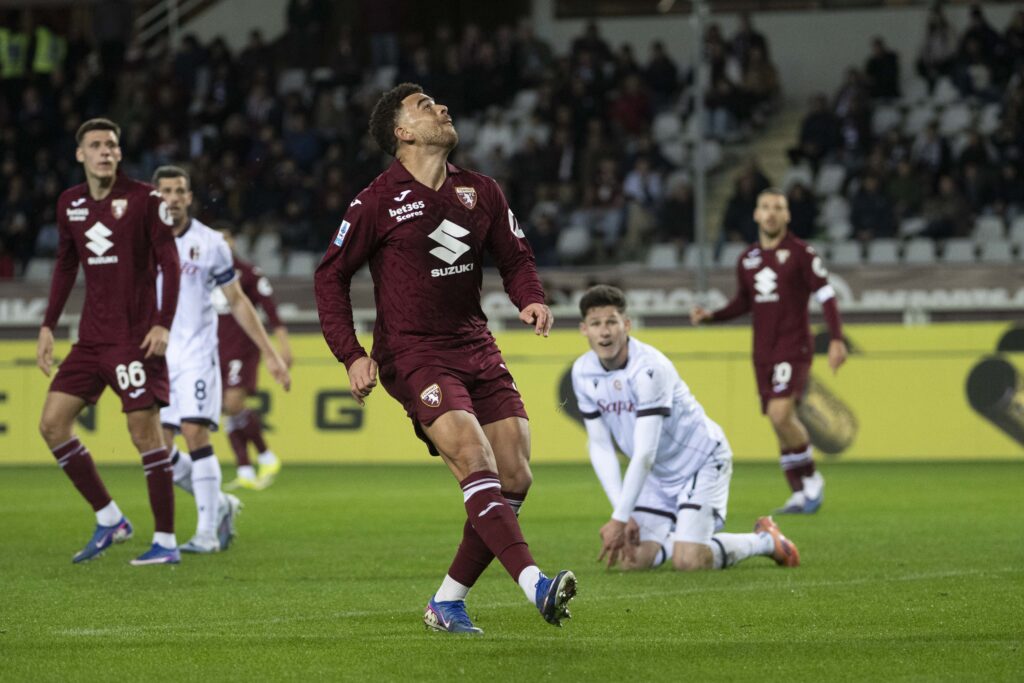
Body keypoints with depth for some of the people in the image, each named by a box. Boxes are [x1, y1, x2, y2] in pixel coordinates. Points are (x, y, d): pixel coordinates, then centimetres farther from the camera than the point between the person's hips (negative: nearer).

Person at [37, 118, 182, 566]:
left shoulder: (143, 199, -7)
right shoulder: (70, 204, 9)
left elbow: (169, 263, -8)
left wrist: (163, 324, -17)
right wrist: (48, 327, 15)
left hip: (136, 338, -6)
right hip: (91, 339, 6)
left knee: (145, 429, -8)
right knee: (52, 422, 1)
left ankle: (165, 541, 0)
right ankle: (109, 520, 12)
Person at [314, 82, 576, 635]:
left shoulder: (481, 193, 10)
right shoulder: (377, 203, -3)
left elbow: (515, 258, 18)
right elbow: (330, 276, 2)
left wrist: (531, 299, -5)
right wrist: (351, 355, -6)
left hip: (476, 348, 6)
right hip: (412, 355, -6)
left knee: (514, 478, -3)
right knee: (476, 461, -24)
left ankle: (448, 602, 10)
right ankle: (534, 584, -36)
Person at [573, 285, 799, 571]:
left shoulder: (649, 368, -29)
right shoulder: (583, 373, -8)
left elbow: (645, 454, -31)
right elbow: (600, 446, -2)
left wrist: (620, 519, -30)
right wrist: (621, 513, -11)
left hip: (701, 460, -6)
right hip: (656, 474, 6)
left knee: (687, 561, -19)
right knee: (632, 560, -7)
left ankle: (765, 540, 7)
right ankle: (678, 537, 25)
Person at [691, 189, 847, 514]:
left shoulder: (800, 252, -5)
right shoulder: (747, 259, 11)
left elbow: (825, 294, -6)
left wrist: (836, 339, -15)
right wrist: (711, 315, 7)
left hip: (793, 348, -6)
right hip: (763, 351, 6)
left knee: (780, 414, -22)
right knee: (779, 422, 6)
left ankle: (811, 479, -4)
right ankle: (800, 496, 13)